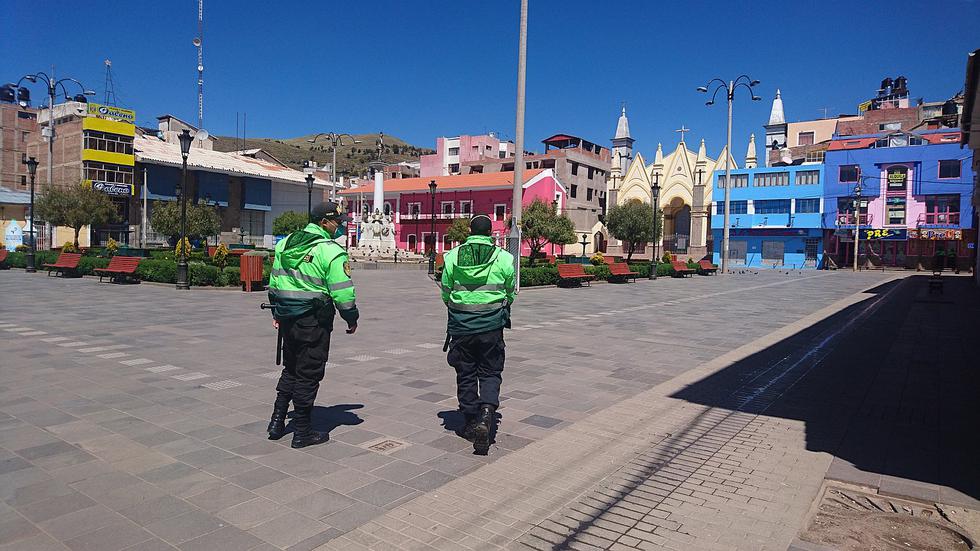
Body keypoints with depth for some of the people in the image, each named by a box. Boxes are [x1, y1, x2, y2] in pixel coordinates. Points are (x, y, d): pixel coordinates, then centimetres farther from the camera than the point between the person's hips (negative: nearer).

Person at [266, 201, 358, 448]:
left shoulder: (285, 243, 9)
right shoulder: (331, 251, -14)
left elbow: (273, 282, 15)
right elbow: (342, 292, -16)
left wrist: (277, 313, 24)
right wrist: (352, 319, -2)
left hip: (287, 319, 7)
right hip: (314, 323, -7)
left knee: (290, 370, 21)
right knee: (308, 374, 3)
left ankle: (277, 423, 25)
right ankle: (302, 432, 13)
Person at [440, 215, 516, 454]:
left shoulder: (452, 257, -1)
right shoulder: (504, 258, -4)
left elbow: (445, 293, 7)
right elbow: (510, 294, 7)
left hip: (461, 326, 1)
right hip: (491, 326, -1)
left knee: (466, 374, 13)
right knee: (490, 373, 9)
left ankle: (471, 422, 21)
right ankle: (486, 415, -11)